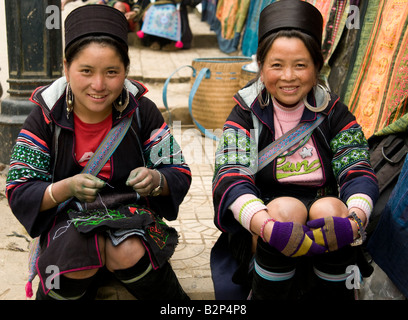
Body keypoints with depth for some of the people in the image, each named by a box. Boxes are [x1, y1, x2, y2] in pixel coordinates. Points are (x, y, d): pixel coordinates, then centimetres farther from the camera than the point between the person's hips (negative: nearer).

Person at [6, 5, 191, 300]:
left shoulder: (142, 111, -5)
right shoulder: (45, 118, -7)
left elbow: (180, 175, -1)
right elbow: (19, 195, -8)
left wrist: (155, 180, -26)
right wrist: (66, 188, -29)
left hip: (130, 210, 1)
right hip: (67, 217, -1)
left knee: (130, 254, -32)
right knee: (76, 265, -34)